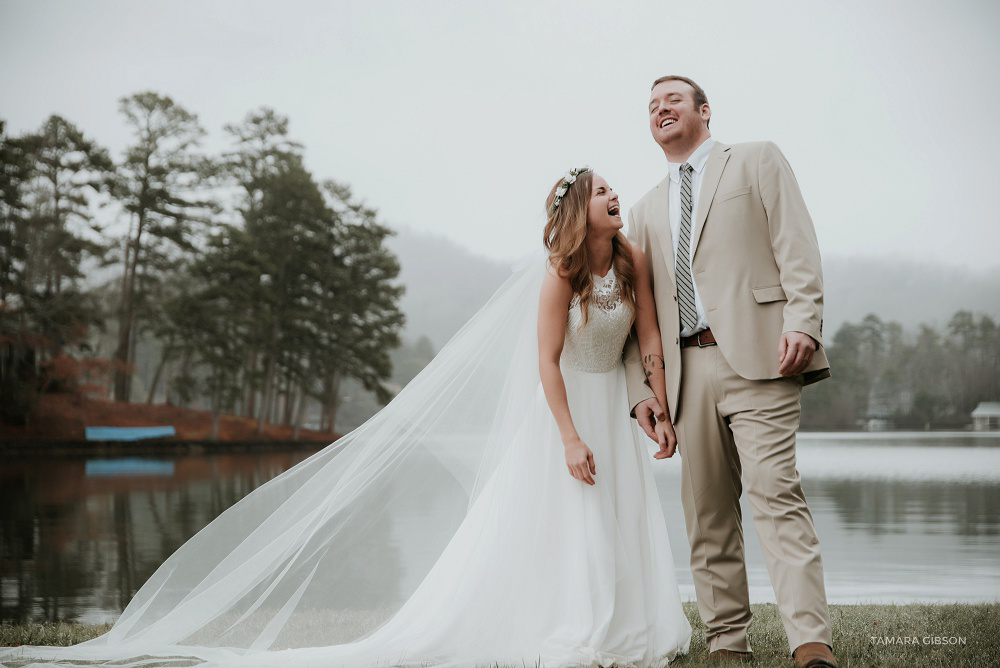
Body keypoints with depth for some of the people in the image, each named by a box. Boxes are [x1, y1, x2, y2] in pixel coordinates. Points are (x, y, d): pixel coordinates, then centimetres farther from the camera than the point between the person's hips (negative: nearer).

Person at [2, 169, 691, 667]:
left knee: (622, 521, 3)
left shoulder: (632, 260, -3)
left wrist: (661, 413, -3)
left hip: (614, 409, 5)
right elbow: (547, 362, -19)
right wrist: (569, 439, -22)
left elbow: (650, 339, 0)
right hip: (561, 409, -5)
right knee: (549, 521, -5)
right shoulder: (558, 274, -18)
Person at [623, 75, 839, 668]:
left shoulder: (757, 161, 13)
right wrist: (641, 386, 9)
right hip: (687, 370, 5)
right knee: (707, 513, 4)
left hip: (756, 355, -5)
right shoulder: (646, 210, 25)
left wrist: (803, 322, -14)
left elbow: (797, 246, 1)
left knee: (775, 494, -16)